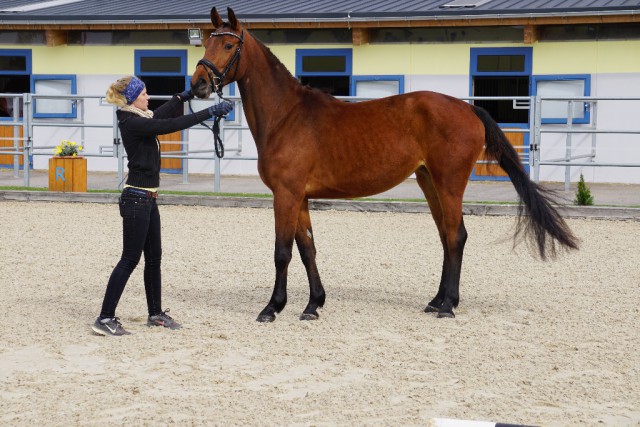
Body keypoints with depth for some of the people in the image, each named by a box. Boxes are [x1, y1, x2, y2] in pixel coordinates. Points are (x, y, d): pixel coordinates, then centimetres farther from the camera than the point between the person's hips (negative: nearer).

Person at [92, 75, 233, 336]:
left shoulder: (138, 118, 10)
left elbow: (162, 114, 31)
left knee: (153, 257, 15)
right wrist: (209, 112, -23)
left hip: (147, 199, 10)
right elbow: (170, 126, -24)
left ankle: (155, 314, 25)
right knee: (130, 259, -6)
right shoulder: (132, 123, -18)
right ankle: (105, 319, -3)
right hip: (137, 199, -10)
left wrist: (184, 96, 34)